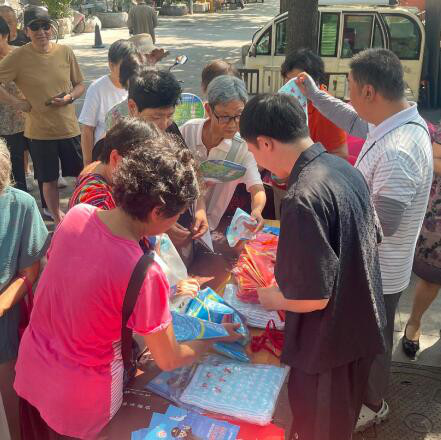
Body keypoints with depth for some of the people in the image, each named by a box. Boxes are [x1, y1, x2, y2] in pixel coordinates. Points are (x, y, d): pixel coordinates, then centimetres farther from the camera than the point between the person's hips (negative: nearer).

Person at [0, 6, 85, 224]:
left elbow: (80, 85, 7)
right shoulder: (18, 57, -9)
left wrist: (70, 97, -11)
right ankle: (58, 220, 30)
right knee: (49, 180, 10)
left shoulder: (65, 52, -2)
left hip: (69, 126, 2)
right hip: (40, 130, -2)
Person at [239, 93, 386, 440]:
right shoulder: (346, 170, -2)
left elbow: (314, 296, -29)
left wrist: (273, 298, -7)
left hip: (328, 346, -8)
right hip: (362, 329, 8)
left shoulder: (302, 197, -30)